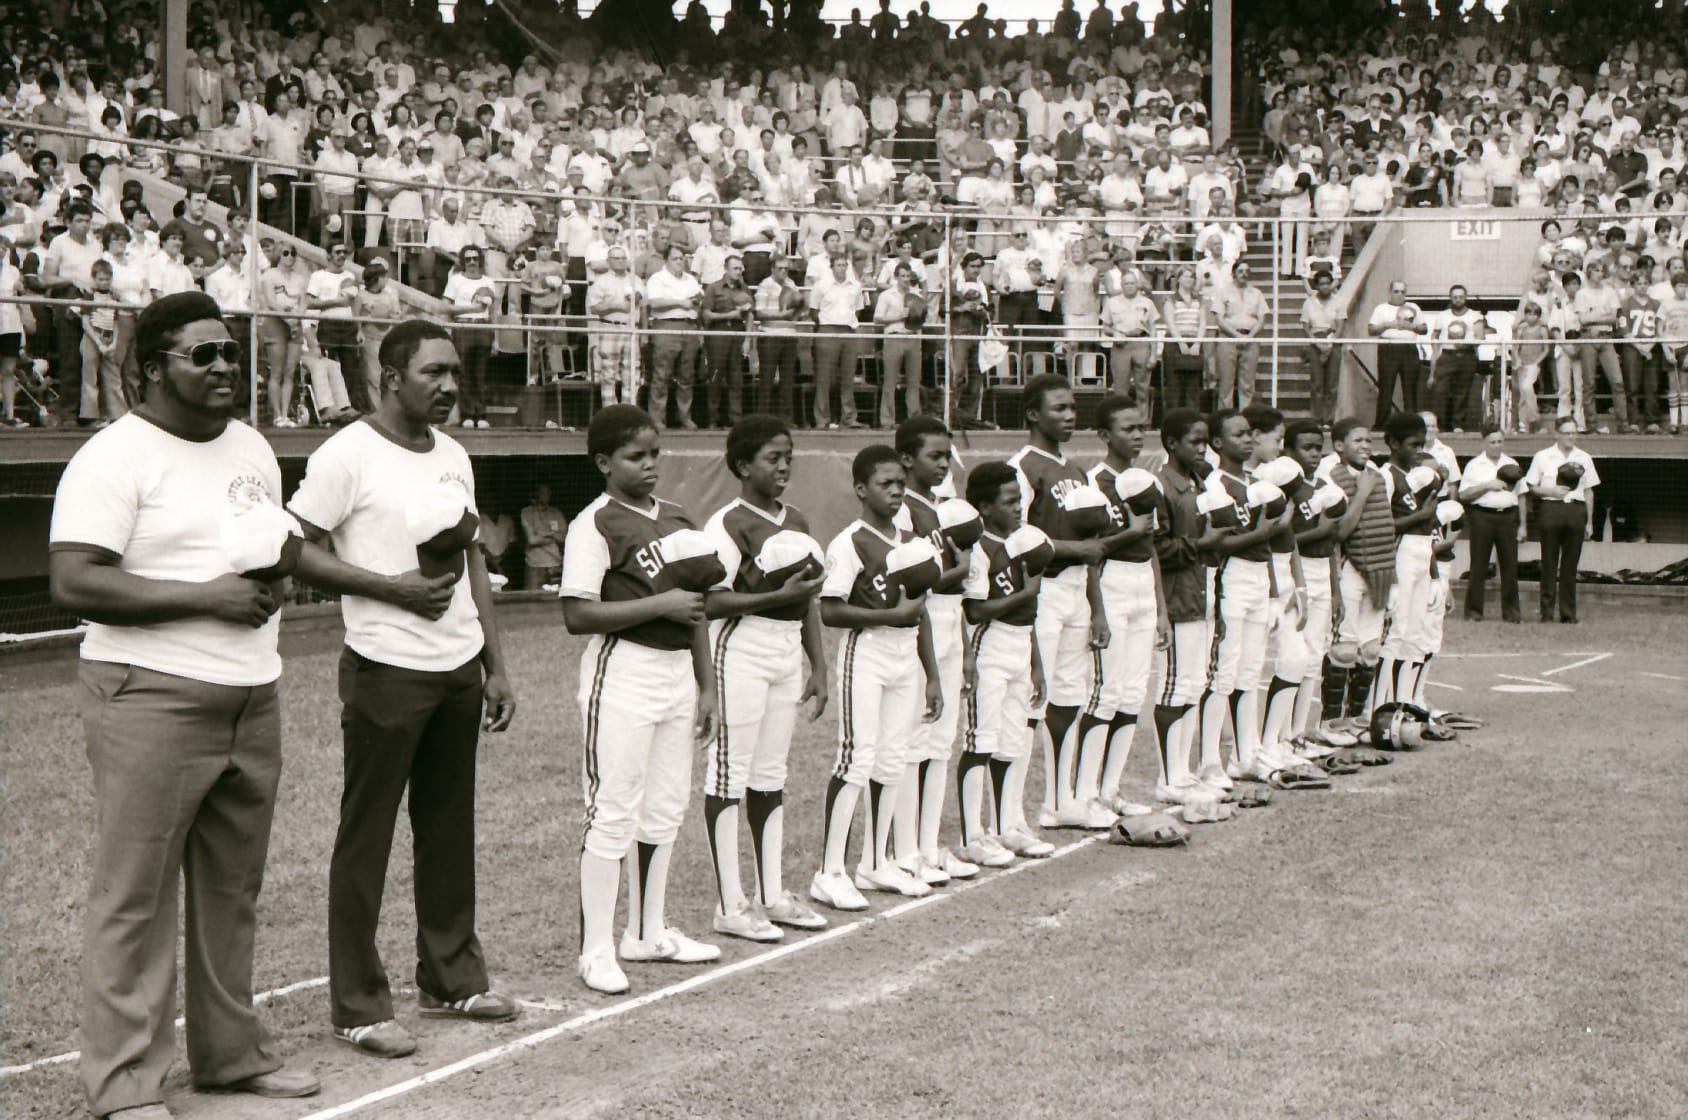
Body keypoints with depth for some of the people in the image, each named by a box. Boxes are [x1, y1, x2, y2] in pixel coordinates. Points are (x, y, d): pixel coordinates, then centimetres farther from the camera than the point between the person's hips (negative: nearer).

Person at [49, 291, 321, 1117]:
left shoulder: (251, 449, 16)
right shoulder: (115, 457, -10)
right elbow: (73, 585, -18)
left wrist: (273, 579, 4)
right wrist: (209, 595, -19)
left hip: (251, 700, 8)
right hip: (152, 700, -7)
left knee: (233, 888, 13)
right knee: (134, 894, -3)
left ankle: (232, 1053, 25)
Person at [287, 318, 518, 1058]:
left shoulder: (454, 457, 12)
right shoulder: (348, 455, -11)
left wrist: (496, 665, 14)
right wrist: (395, 588, -18)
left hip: (459, 671, 7)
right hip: (386, 671, -7)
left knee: (449, 830, 14)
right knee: (366, 838, 2)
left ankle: (452, 979, 26)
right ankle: (358, 1007, 9)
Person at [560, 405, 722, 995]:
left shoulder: (676, 519, 12)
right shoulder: (594, 525, -11)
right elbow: (578, 615, -19)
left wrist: (707, 683, 14)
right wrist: (660, 604, -21)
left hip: (676, 675, 7)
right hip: (622, 678, -7)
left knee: (666, 808, 14)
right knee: (613, 814, -4)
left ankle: (648, 932, 27)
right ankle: (595, 951, 3)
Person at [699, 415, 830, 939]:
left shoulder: (795, 521, 14)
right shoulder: (727, 524, -10)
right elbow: (712, 601, -19)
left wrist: (819, 666, 14)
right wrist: (779, 595, -23)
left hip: (787, 651, 8)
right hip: (741, 651, -8)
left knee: (771, 774, 14)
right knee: (730, 775, -3)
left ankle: (772, 894, 22)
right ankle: (730, 906, 1)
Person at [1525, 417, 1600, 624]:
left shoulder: (1584, 458, 11)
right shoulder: (1543, 457, 4)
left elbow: (1589, 492, 13)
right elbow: (1532, 487, 5)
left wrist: (1589, 522, 10)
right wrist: (1552, 491, -12)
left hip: (1576, 510, 2)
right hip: (1551, 508, -2)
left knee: (1570, 564, 2)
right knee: (1549, 562, -1)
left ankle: (1568, 612, 7)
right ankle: (1547, 611, 4)